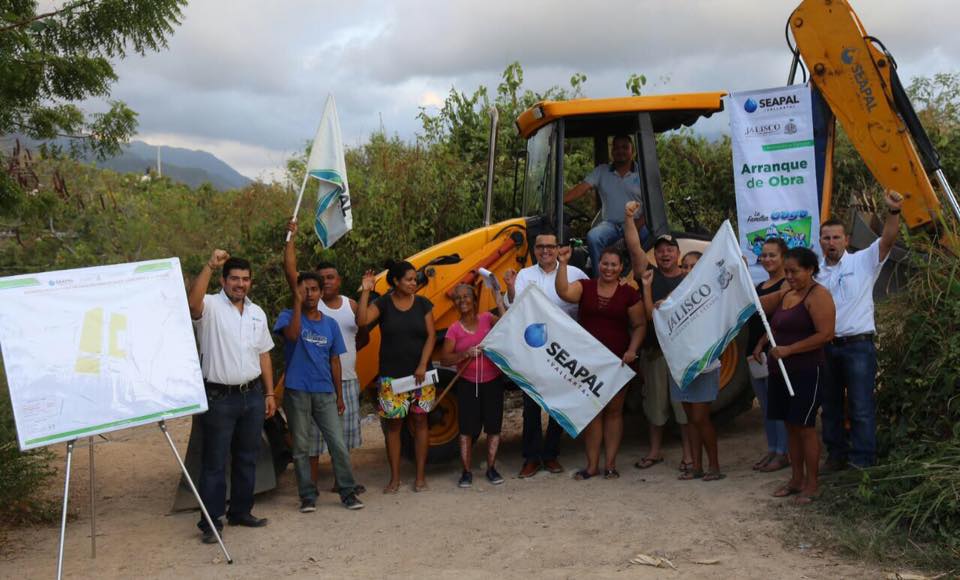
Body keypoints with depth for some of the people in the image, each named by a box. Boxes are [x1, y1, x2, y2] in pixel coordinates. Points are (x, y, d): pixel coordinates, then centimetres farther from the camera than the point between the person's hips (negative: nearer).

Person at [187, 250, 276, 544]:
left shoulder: (257, 313, 11)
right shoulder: (211, 306, -8)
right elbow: (193, 302, -34)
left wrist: (269, 393, 12)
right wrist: (210, 266, -39)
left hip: (252, 396, 6)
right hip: (219, 397, -6)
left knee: (247, 458, 15)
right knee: (214, 462, 0)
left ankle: (241, 511, 28)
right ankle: (210, 521, 8)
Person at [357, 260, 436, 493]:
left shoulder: (422, 304, 4)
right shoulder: (383, 303, -2)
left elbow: (431, 336, 0)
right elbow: (361, 320, -18)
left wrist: (423, 365, -10)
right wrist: (366, 291, -24)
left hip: (420, 375, 2)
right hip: (392, 376, -1)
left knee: (420, 422, 5)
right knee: (393, 424, 3)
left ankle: (420, 476, 14)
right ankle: (395, 478, 12)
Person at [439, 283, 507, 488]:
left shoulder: (487, 319, 0)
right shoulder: (454, 329, -2)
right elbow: (444, 358, -7)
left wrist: (499, 302, -23)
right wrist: (465, 354, -22)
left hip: (492, 381, 1)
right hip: (467, 384, -1)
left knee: (493, 426, 6)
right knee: (466, 428, -2)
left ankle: (491, 468, 18)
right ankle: (466, 472, 7)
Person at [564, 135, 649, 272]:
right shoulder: (601, 171, 11)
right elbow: (581, 188, 0)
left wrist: (637, 226, -18)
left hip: (638, 224, -1)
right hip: (610, 224, 2)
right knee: (593, 237, -30)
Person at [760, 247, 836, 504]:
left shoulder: (818, 295, -11)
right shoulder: (785, 294, 14)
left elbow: (826, 334, -19)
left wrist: (788, 350, -20)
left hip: (807, 373, -8)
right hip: (781, 371, 8)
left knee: (805, 427, -2)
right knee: (791, 426, 12)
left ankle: (811, 484, 9)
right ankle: (796, 478, 22)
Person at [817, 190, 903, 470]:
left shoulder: (863, 261, -1)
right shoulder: (815, 273, 10)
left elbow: (887, 240, -17)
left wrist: (894, 212, -33)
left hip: (858, 346, -4)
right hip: (826, 347, 5)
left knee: (861, 408, -3)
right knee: (830, 405, 13)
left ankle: (862, 461, 4)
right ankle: (836, 455, 26)